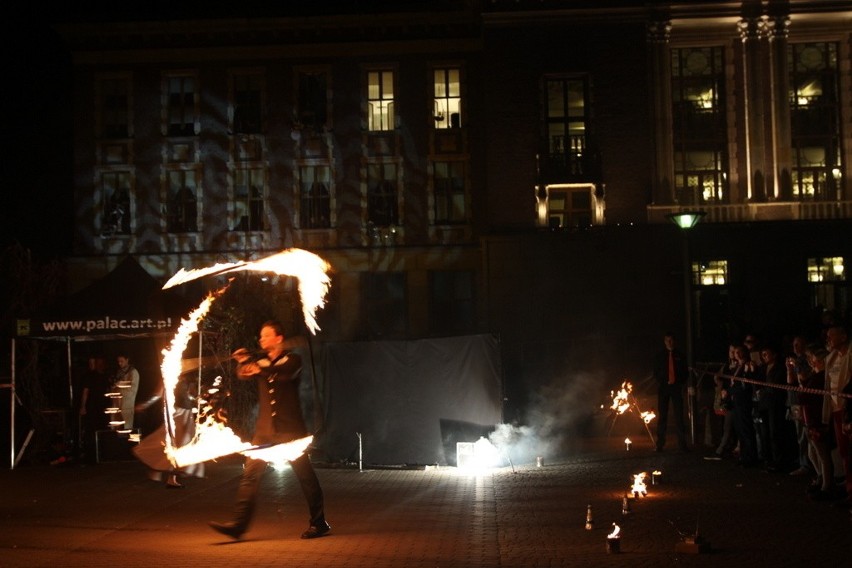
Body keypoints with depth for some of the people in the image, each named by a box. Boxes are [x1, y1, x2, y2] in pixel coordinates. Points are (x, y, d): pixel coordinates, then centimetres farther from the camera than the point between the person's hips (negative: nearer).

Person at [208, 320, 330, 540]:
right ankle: (238, 524, -6)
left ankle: (318, 523, 12)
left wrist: (259, 369, -33)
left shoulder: (292, 359, 1)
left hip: (289, 429, -4)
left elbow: (286, 373, -22)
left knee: (305, 475, 0)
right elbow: (244, 375, -4)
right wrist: (243, 363, -25)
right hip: (264, 429, 4)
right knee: (250, 474, -5)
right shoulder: (260, 361, 15)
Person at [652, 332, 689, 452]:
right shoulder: (660, 355, 10)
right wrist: (664, 382, -5)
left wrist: (680, 382, -3)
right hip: (663, 388, 0)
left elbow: (685, 372, 14)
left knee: (679, 415, -6)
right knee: (662, 416, -1)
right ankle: (660, 444, 0)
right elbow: (656, 373, 10)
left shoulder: (679, 355, 11)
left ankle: (682, 443, -6)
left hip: (676, 388, 0)